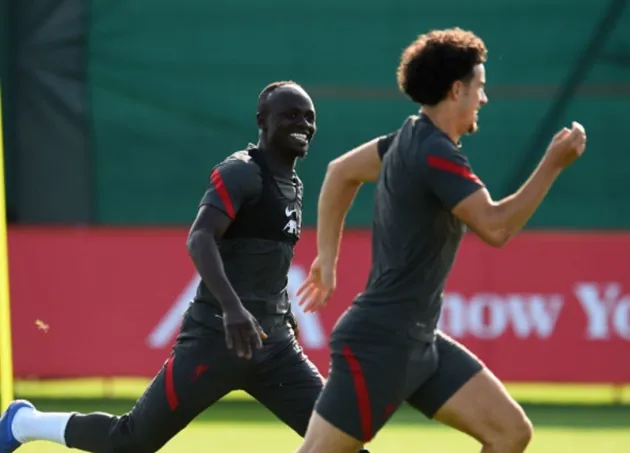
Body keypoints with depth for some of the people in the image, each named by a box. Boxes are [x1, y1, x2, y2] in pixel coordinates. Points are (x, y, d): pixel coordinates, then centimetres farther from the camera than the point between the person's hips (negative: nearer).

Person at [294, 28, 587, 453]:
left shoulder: (414, 139, 10)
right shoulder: (437, 154, -19)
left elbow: (341, 171, 23)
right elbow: (496, 227, -23)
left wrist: (328, 256, 23)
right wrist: (554, 163, -17)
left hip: (418, 341, 10)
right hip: (379, 343, -10)